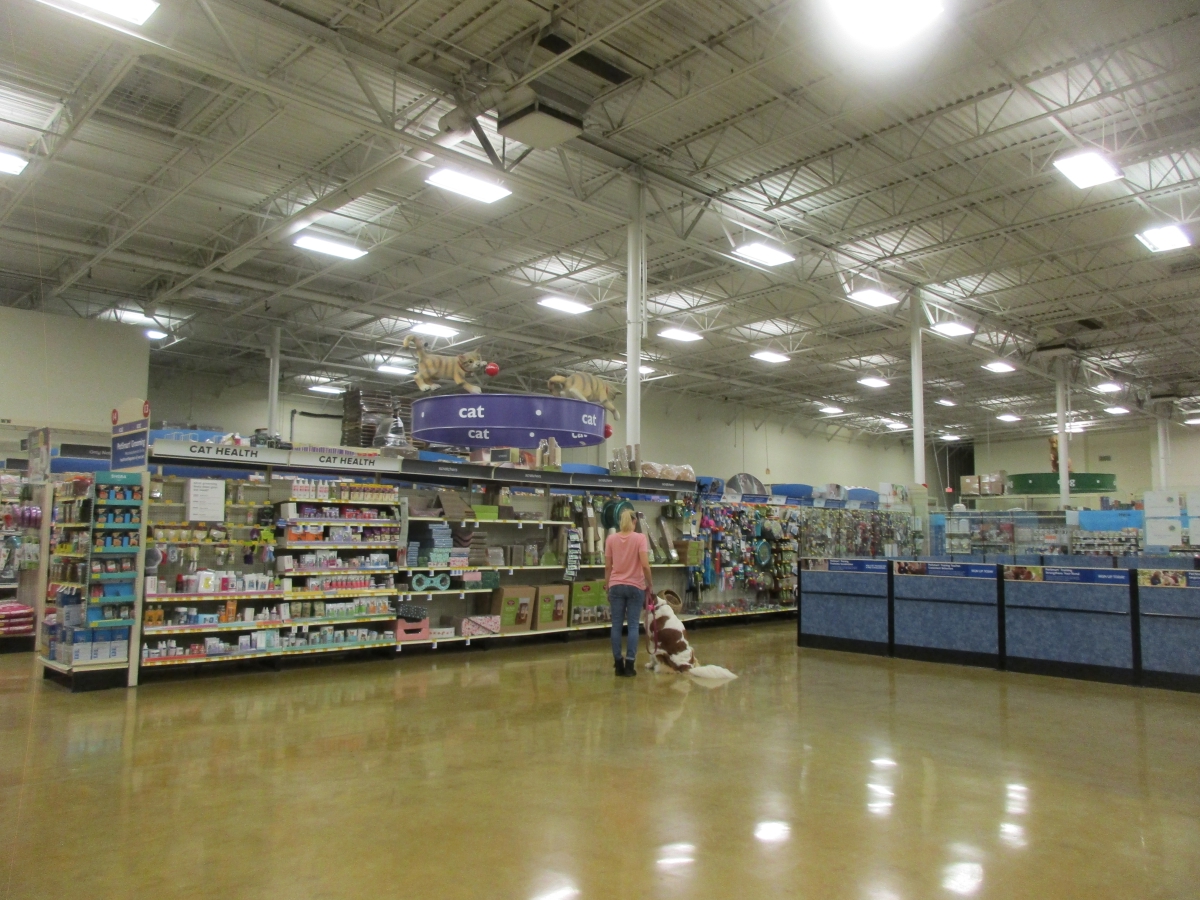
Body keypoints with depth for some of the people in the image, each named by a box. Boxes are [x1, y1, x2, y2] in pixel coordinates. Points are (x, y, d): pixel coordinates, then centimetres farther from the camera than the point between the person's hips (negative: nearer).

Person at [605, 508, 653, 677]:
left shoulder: (611, 539, 1)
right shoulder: (640, 538, -7)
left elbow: (607, 566, 3)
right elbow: (645, 565, -14)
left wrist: (607, 586, 13)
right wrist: (649, 583, -1)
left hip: (616, 586, 2)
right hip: (635, 586, -2)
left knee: (616, 625, 6)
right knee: (633, 625, 2)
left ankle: (619, 664, 9)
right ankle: (629, 665, 0)